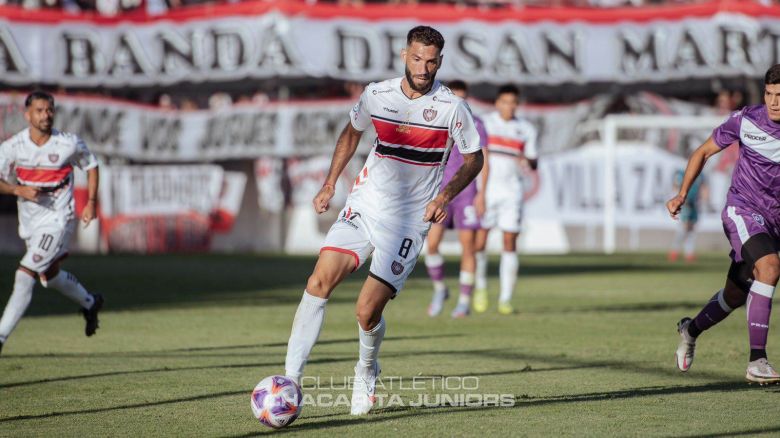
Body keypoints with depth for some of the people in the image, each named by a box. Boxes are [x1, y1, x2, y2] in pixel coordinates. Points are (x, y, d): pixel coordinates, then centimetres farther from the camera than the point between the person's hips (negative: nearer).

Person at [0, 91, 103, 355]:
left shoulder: (69, 144, -12)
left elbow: (91, 166, 7)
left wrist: (91, 202, 0)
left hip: (58, 219, -5)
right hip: (29, 222, 5)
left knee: (25, 274, -18)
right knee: (49, 275, 23)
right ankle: (89, 303, 51)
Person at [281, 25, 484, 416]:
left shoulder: (452, 108, -9)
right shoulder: (376, 95, 0)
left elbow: (473, 159, 4)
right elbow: (351, 133, 19)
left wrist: (445, 196, -11)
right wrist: (329, 185, 13)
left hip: (408, 220, -3)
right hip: (364, 205, 3)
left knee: (367, 311, -10)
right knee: (319, 282, -16)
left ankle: (366, 373, 23)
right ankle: (290, 379, -14)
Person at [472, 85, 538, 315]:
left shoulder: (526, 129, 10)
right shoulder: (484, 123, 4)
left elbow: (534, 162, 12)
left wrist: (527, 161, -11)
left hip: (512, 190, 1)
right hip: (486, 189, -1)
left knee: (510, 242, -4)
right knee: (479, 241, -7)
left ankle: (506, 299, 0)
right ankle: (481, 286, 17)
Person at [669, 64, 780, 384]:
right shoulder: (745, 120, -9)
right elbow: (703, 152, 5)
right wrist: (682, 195, -2)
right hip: (742, 210, -4)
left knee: (736, 295, 13)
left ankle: (691, 330, 45)